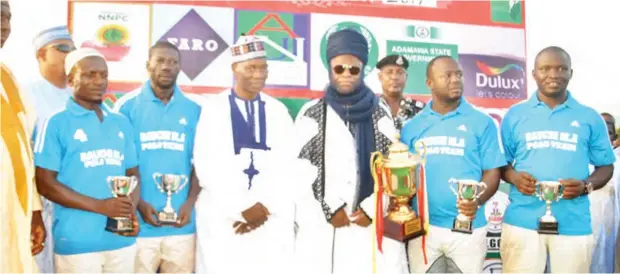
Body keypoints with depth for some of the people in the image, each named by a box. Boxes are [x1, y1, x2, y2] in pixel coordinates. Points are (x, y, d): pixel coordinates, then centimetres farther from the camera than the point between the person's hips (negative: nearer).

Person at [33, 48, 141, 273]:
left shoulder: (121, 123, 11)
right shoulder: (56, 123, -3)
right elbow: (45, 183, -8)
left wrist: (131, 210, -6)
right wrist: (100, 206, -16)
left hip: (122, 241, 5)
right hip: (76, 243, -4)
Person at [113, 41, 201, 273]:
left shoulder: (193, 111, 6)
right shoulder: (127, 106, 0)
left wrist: (190, 203, -6)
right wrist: (138, 204, -12)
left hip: (182, 226, 2)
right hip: (139, 224, -2)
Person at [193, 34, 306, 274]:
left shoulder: (278, 111, 9)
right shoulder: (213, 110, 1)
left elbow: (288, 166, 3)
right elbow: (207, 166, -6)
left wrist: (265, 207, -8)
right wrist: (243, 208, -10)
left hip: (272, 222, 2)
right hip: (222, 220, -2)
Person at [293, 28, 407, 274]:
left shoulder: (379, 114, 10)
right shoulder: (311, 114, 6)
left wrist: (372, 208, -5)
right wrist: (330, 208, -6)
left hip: (372, 222, 1)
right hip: (323, 224, -1)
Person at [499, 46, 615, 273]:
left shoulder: (590, 118, 6)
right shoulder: (515, 115, 6)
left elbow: (605, 166, 11)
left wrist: (586, 185, -9)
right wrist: (514, 177, -11)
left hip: (573, 224, 1)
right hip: (522, 222, 0)